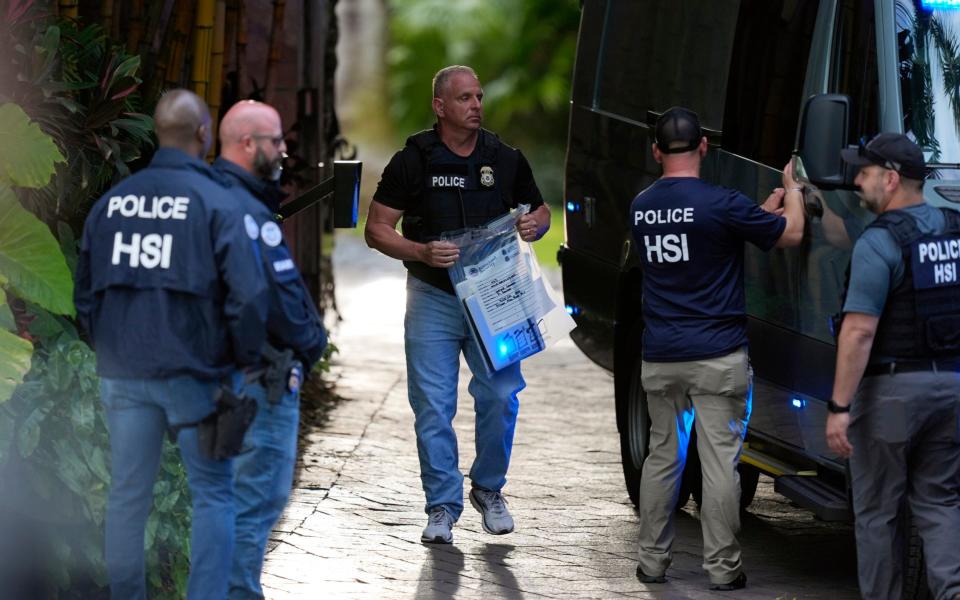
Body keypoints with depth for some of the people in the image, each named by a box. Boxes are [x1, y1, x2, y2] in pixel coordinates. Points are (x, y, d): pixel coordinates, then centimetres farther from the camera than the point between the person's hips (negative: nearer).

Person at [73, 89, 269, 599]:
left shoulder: (112, 200, 6)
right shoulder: (215, 202, -9)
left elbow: (84, 292, 11)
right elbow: (248, 295, -15)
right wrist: (245, 361, -1)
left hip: (122, 373, 4)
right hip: (191, 372, -4)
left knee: (127, 495, 11)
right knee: (213, 495, 5)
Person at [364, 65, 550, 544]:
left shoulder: (505, 160, 8)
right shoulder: (413, 162, -2)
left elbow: (539, 210, 21)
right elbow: (376, 229, -2)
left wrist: (535, 225, -4)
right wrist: (422, 252, -19)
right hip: (432, 300, -2)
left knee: (501, 395, -4)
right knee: (433, 407, -2)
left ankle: (489, 488, 19)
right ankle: (442, 506, 8)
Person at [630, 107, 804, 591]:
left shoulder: (642, 207, 5)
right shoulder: (720, 205, -14)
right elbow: (790, 234, -2)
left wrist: (767, 208, 19)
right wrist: (792, 190, 15)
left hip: (660, 358, 5)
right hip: (717, 357, -5)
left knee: (662, 456, 13)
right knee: (719, 461, -1)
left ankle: (652, 561, 15)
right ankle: (721, 567, 0)